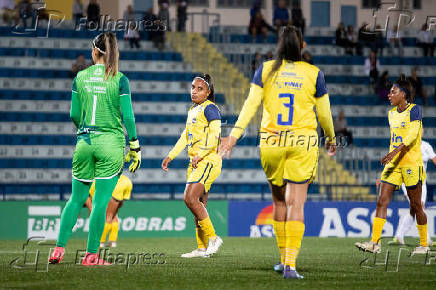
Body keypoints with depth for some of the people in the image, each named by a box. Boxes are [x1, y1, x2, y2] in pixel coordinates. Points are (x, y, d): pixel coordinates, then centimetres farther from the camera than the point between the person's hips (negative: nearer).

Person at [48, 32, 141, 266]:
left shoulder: (80, 78, 3)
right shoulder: (119, 80, -6)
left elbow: (74, 115, 7)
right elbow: (127, 116, -8)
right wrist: (135, 147, -2)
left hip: (84, 142, 3)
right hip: (111, 144, -3)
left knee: (76, 198, 13)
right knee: (101, 201, 0)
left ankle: (59, 249, 7)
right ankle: (91, 255, 2)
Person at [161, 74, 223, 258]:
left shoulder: (210, 108, -8)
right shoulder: (193, 110, 19)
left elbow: (214, 134, -17)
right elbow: (185, 137, 26)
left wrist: (200, 154, -25)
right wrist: (170, 156, 22)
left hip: (209, 160, -9)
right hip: (195, 163, 9)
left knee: (190, 198, -19)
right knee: (199, 205, 7)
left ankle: (212, 238, -12)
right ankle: (202, 248, 10)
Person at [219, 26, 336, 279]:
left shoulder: (266, 70, 3)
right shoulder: (314, 74, 1)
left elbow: (251, 104, -6)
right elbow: (324, 113, 8)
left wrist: (235, 134, -7)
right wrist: (331, 139, 24)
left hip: (271, 143, 2)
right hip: (303, 143, -1)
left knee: (279, 200, 17)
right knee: (295, 204, -4)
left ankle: (284, 258, 26)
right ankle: (290, 264, -14)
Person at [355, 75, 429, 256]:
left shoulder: (414, 109, -8)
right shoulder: (392, 114, 14)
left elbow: (412, 134, -20)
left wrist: (395, 152, -31)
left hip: (411, 163, -7)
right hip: (393, 163, 7)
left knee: (415, 205, 1)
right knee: (382, 201, -7)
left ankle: (424, 244, 14)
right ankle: (375, 243, -12)